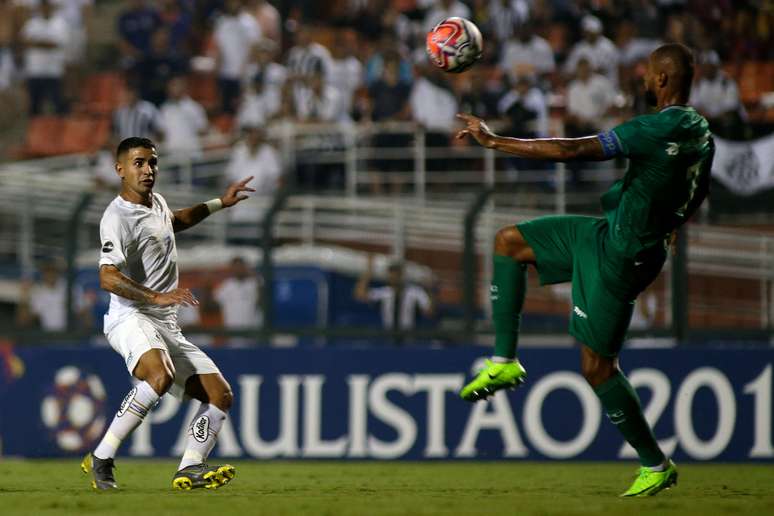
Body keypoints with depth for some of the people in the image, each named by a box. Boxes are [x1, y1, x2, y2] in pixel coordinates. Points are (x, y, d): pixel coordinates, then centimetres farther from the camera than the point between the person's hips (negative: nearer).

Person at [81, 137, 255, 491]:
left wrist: (219, 204, 38)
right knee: (161, 376, -37)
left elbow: (176, 221, 42)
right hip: (130, 319, -9)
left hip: (166, 328, 9)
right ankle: (101, 459, -30)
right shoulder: (118, 217, -14)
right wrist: (156, 297, -34)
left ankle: (190, 469, -6)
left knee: (220, 395, 0)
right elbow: (108, 277, -26)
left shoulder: (156, 202, 16)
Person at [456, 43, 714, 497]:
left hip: (619, 257, -10)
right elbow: (697, 197, 19)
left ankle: (656, 466, 11)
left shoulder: (658, 130, -26)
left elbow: (572, 150, -26)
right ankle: (505, 362, 14)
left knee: (597, 366, -1)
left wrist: (494, 141, -21)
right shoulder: (701, 131, 3)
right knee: (510, 241, 13)